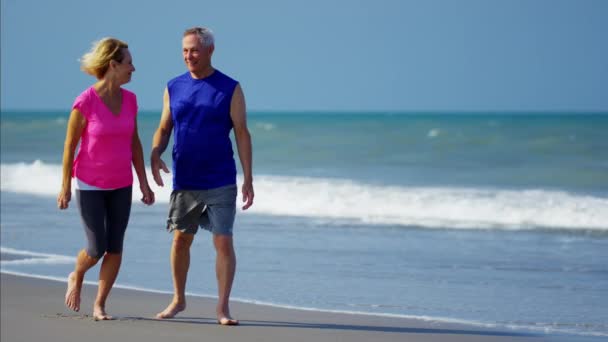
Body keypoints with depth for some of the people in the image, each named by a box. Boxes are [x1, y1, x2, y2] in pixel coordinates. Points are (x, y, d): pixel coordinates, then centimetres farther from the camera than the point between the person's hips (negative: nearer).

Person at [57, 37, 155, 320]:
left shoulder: (129, 99, -4)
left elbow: (134, 143, 5)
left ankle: (99, 305, 14)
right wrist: (65, 187, -7)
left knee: (115, 248, 0)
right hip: (89, 185, -4)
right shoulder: (84, 102, -19)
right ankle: (76, 278, 28)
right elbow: (70, 145, -11)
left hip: (120, 185, 4)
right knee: (96, 250, -5)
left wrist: (144, 183, 3)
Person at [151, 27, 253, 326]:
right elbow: (164, 129, 10)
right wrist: (155, 155, -11)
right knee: (180, 239, 10)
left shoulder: (229, 89, -4)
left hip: (220, 182, -3)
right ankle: (178, 299, 24)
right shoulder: (174, 88, 6)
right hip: (184, 181, 3)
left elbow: (242, 133, -4)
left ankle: (223, 307, 0)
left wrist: (248, 179, -10)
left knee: (223, 242, -6)